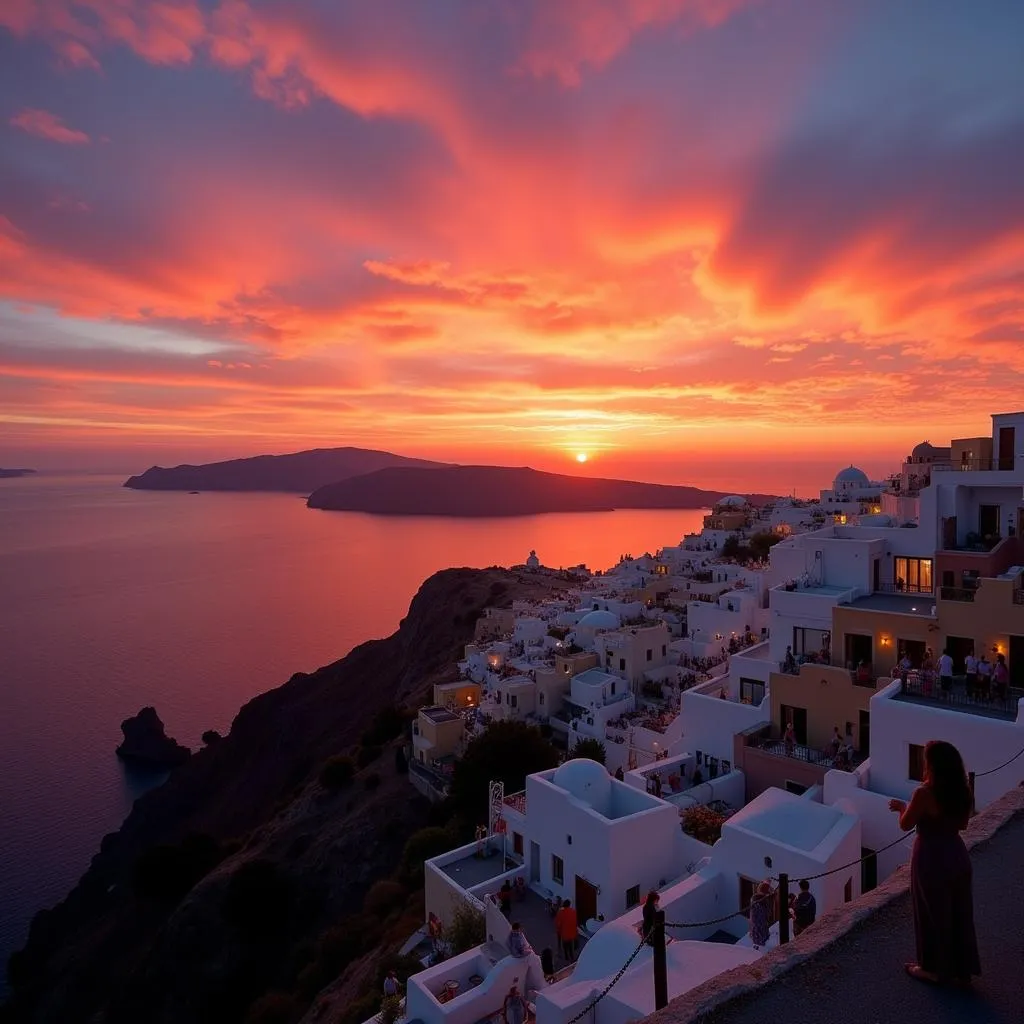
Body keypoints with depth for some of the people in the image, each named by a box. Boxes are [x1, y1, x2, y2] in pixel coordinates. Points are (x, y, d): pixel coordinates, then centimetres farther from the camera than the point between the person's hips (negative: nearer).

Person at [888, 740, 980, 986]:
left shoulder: (925, 793, -25)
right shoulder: (962, 791, -4)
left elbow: (905, 824, -13)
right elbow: (962, 823, 12)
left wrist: (902, 807, 6)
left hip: (932, 859, -6)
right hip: (956, 856, 6)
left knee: (932, 914, 11)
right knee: (959, 914, 19)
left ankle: (934, 969, 27)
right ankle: (963, 969, 33)